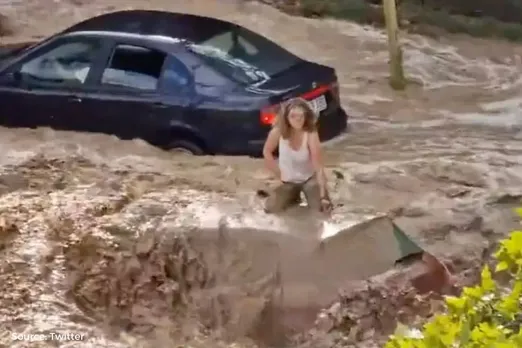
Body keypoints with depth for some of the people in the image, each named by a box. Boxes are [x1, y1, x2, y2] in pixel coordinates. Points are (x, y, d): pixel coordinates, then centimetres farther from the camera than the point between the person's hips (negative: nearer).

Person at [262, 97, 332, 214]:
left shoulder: (311, 134, -26)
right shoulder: (278, 131, -20)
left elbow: (318, 167, -28)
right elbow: (267, 152, -2)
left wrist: (323, 196, -33)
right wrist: (279, 174, -5)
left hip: (309, 178, -2)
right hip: (288, 180, 2)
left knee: (322, 207, -23)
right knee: (270, 208, -17)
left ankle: (308, 194, 12)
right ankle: (293, 196, 16)